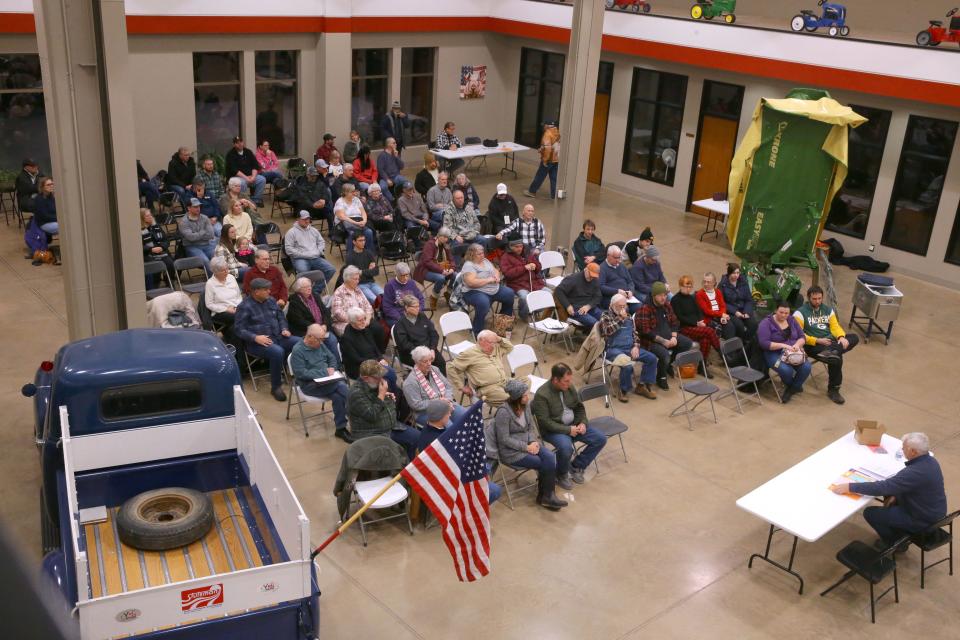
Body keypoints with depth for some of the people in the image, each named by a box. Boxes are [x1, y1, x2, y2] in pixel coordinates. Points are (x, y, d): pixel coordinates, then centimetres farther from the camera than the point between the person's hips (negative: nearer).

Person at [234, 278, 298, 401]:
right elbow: (238, 329, -12)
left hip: (277, 337, 7)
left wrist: (284, 329, 1)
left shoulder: (271, 300, 11)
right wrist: (255, 337, -25)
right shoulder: (244, 307, -9)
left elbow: (281, 317, 21)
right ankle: (276, 387, -20)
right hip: (256, 342, -7)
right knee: (278, 352, -36)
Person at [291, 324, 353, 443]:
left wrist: (332, 368, -3)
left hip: (326, 380, 6)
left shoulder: (320, 345, 11)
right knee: (342, 387, -26)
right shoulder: (298, 350, -11)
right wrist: (323, 372, -18)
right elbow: (301, 373, -18)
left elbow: (332, 358, 21)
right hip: (309, 384, -6)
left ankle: (340, 428, -16)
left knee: (338, 395, -26)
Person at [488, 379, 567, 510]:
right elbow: (504, 439, -20)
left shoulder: (526, 405, -1)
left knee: (550, 458, -18)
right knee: (547, 464, -15)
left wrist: (533, 442, -9)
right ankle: (545, 496, 7)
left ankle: (547, 496, -6)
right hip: (511, 451, -6)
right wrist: (526, 447, -19)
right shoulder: (504, 412, -23)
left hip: (527, 443, 7)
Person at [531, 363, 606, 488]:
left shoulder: (569, 387, 0)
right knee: (566, 447, -37)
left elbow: (579, 407, 14)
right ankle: (561, 475, -5)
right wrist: (568, 430, -22)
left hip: (573, 425, 7)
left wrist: (583, 423, -4)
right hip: (553, 430, -7)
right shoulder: (541, 395, -21)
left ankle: (576, 466, 11)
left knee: (600, 438, -5)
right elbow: (545, 422, -22)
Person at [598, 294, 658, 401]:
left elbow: (634, 333, 18)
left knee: (652, 358, -9)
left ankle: (642, 385, 1)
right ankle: (623, 391, -11)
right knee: (627, 365, -34)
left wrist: (636, 346, 0)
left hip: (630, 348, 7)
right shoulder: (606, 316, 1)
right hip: (614, 349, -7)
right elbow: (608, 331, -17)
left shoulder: (628, 317, 19)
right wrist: (620, 319, -14)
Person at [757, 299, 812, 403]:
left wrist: (797, 344, -14)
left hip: (794, 352, 5)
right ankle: (793, 387, 4)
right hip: (774, 353, -4)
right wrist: (783, 345, -23)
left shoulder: (792, 320, 10)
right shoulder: (766, 323, -6)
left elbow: (802, 337, 10)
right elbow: (764, 343, -16)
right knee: (786, 370, -34)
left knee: (806, 367, -25)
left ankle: (791, 389, 2)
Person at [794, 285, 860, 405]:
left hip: (831, 342, 6)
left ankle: (831, 352, -40)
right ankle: (833, 390, -14)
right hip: (813, 345, -6)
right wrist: (817, 340, -17)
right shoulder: (800, 313, -2)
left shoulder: (828, 310, 18)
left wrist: (842, 337, -13)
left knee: (854, 337, -18)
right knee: (836, 358, -31)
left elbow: (835, 326, 9)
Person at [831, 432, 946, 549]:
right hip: (933, 511, 9)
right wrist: (896, 494, 3)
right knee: (889, 495, 24)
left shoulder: (916, 472, -34)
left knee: (870, 513, -4)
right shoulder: (930, 460, -5)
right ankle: (900, 533, 32)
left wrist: (850, 487, -28)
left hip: (922, 520, -9)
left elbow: (883, 487, -33)